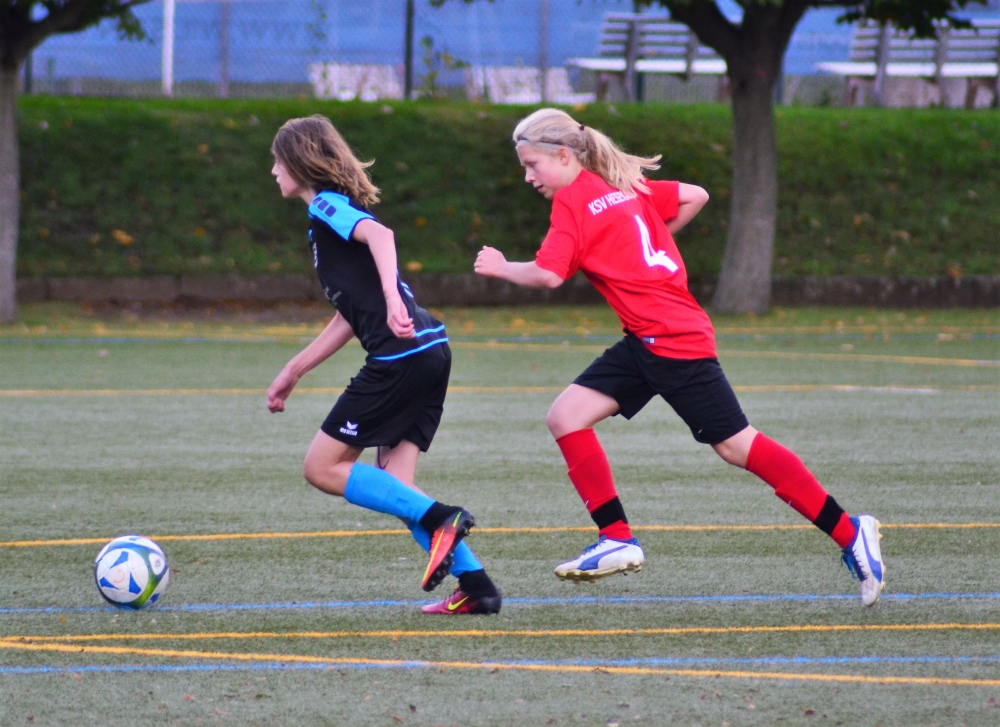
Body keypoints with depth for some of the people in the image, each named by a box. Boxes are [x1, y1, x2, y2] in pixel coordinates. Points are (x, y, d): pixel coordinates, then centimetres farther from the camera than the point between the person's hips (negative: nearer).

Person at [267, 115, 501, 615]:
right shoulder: (335, 213, 26)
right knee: (392, 487, 8)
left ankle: (439, 519, -12)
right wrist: (292, 372, 34)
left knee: (323, 468, -2)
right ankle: (476, 586, -1)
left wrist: (391, 298, -38)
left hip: (401, 354, -9)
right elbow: (349, 318, 30)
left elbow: (379, 234, -24)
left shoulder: (326, 207, -2)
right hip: (430, 352, 9)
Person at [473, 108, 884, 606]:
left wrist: (502, 268, -3)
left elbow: (548, 274, -22)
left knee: (736, 445, -4)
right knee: (565, 417, 2)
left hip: (672, 340, -9)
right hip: (645, 341, 9)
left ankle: (850, 533, 0)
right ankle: (618, 540, 1)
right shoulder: (623, 187, 15)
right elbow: (695, 197, 20)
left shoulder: (574, 201, -10)